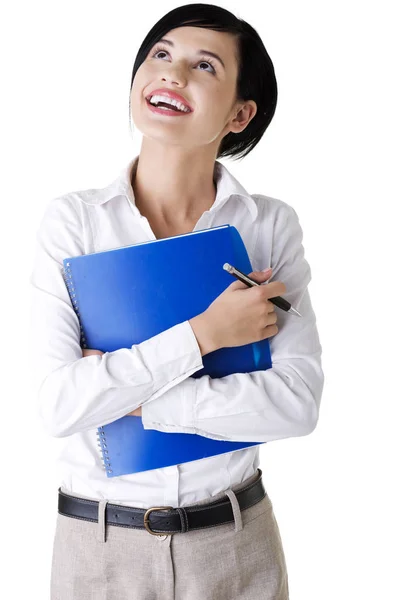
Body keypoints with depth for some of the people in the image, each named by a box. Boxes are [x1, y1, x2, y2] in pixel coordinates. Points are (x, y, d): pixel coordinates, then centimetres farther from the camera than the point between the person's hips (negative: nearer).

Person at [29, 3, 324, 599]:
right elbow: (59, 404, -17)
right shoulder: (72, 220, -9)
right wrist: (201, 335, -21)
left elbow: (298, 402, -15)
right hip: (98, 541, 0)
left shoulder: (272, 224, -7)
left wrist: (129, 394, -18)